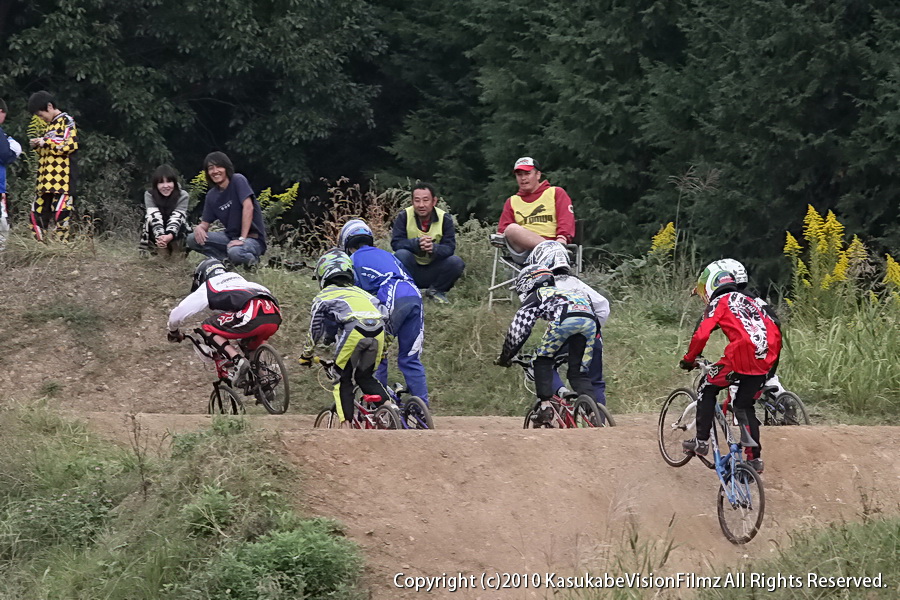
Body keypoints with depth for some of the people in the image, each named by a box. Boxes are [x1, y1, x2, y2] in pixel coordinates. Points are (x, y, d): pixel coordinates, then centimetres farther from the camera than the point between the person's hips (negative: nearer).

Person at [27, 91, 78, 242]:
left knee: (60, 214, -12)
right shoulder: (50, 124, 22)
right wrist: (38, 145, 10)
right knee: (37, 215, 5)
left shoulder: (66, 121, -4)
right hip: (45, 182, 9)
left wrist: (45, 143, -10)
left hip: (61, 180, -9)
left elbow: (71, 145, -17)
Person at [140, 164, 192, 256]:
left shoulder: (182, 195, -21)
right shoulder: (149, 195, -20)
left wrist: (170, 236, -53)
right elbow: (155, 217, -32)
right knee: (151, 218, -26)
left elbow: (176, 218, -33)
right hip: (156, 234, 0)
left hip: (176, 235, 0)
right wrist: (160, 236, -51)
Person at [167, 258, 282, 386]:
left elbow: (176, 315, 23)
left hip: (251, 317, -7)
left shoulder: (206, 288, 21)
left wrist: (173, 333, 44)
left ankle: (238, 361, -8)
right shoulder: (238, 278, 38)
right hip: (275, 317, 7)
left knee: (208, 327, 10)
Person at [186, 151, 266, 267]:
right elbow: (205, 224, 7)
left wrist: (242, 239, -26)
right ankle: (226, 260, -4)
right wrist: (199, 228, -20)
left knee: (234, 252, -39)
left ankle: (251, 260, -4)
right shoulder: (211, 196, 7)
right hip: (231, 236, 6)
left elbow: (248, 207, -21)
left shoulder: (238, 180, -11)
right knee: (192, 239, -9)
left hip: (253, 238, -6)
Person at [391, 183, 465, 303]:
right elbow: (396, 243, -18)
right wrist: (417, 243, -38)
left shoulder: (445, 219, -6)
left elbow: (450, 247, -15)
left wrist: (434, 248, -39)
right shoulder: (404, 216, -8)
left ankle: (436, 291, 3)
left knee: (456, 262, -23)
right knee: (401, 255, -32)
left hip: (433, 272, 2)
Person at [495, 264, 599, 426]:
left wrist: (504, 357, 32)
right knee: (579, 374, 14)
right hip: (590, 320, 6)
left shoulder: (534, 297, 25)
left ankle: (545, 406, 2)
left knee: (543, 360, 14)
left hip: (565, 319, -6)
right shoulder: (559, 292, 43)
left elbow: (518, 331, 19)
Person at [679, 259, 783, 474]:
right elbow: (775, 331, 24)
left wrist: (689, 359, 8)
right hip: (763, 362, 6)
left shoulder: (719, 302, 6)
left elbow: (701, 335, -6)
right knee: (745, 406, 21)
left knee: (707, 389, 17)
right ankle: (755, 457, 15)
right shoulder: (751, 300, 27)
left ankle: (701, 440, 12)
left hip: (740, 359, -6)